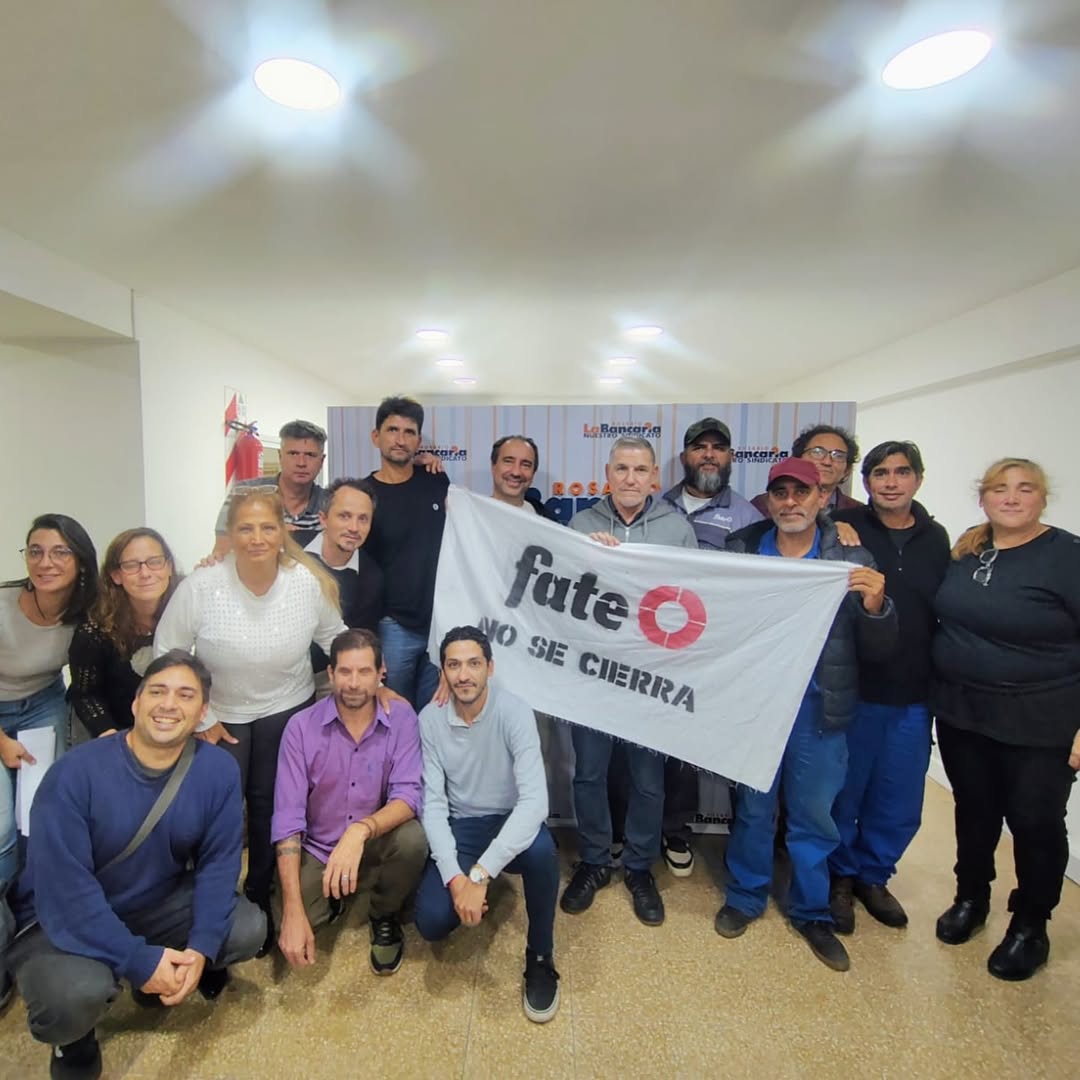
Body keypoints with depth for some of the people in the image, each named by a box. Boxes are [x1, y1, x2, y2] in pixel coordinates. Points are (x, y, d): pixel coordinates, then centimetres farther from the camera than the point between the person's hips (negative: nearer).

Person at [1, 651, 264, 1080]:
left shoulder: (219, 770, -15)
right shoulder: (75, 773, -26)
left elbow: (219, 862, -10)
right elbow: (65, 889, -28)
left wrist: (202, 947, -23)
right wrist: (138, 961, -29)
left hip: (159, 903, 4)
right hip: (63, 921, -3)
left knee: (247, 928, -13)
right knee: (77, 992, -32)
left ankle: (170, 970, 17)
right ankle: (72, 1037, 6)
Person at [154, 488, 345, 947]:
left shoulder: (311, 582, -20)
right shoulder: (200, 586, -23)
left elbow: (334, 635, -1)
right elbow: (166, 655, -11)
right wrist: (200, 720, -9)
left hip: (288, 711, 1)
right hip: (220, 715, 0)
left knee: (271, 805, 11)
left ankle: (259, 898, 36)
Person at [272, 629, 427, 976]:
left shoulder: (401, 718, -14)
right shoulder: (301, 727, -15)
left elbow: (408, 796, -22)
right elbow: (287, 819, -18)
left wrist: (361, 831, -42)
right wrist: (293, 911, -25)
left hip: (375, 846, 0)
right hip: (317, 851, 0)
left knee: (412, 839, -31)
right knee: (288, 931, -22)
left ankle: (385, 917, 2)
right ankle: (331, 900, 14)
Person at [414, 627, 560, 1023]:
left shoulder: (514, 712, -21)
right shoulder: (429, 719, -11)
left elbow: (535, 800, -30)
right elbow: (433, 804, -11)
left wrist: (479, 874, -36)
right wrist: (455, 877, -25)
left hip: (510, 822, -2)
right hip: (460, 827, 2)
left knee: (541, 850, -36)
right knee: (432, 921, -20)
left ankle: (540, 959, -9)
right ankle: (472, 894, 18)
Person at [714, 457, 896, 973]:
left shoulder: (852, 560, -1)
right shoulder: (742, 549, -1)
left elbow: (877, 650, -3)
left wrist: (875, 606, -21)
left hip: (819, 708, 0)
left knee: (814, 814, 13)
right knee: (752, 806, 14)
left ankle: (812, 912, 34)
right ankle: (745, 896, 36)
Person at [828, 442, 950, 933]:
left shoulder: (935, 538, 7)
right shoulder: (844, 528, -7)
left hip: (913, 697, 4)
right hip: (851, 690, -4)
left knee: (900, 802, 15)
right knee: (843, 792, 10)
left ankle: (873, 875, 38)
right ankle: (840, 876, 33)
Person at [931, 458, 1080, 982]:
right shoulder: (965, 550, 3)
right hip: (962, 712, 4)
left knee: (1035, 821, 8)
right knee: (974, 810, 17)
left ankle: (1030, 926, 30)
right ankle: (971, 898, 38)